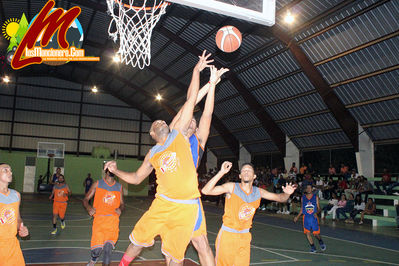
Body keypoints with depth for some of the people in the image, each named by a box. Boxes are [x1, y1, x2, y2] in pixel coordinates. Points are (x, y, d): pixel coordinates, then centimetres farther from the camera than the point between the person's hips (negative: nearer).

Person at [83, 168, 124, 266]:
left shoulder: (119, 187, 15)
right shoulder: (97, 184, 9)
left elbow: (122, 204, 21)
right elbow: (85, 199, 10)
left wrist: (120, 209, -2)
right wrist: (88, 208, -12)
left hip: (113, 219, 2)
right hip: (99, 217, -1)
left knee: (109, 245, -19)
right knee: (97, 249, -11)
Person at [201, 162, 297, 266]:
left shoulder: (258, 192, -1)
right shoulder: (232, 187, -15)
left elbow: (280, 198, 9)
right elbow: (206, 191, -26)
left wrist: (287, 193, -15)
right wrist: (221, 173, -35)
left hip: (245, 236, 4)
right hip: (228, 234, -4)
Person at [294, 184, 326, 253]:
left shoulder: (315, 197, -1)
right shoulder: (303, 198, 4)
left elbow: (319, 208, 0)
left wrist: (316, 212, -21)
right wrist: (297, 216, 9)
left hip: (314, 217, -2)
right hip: (306, 218, 2)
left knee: (316, 234, 1)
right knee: (307, 233, -6)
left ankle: (321, 242, 33)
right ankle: (313, 247, 11)